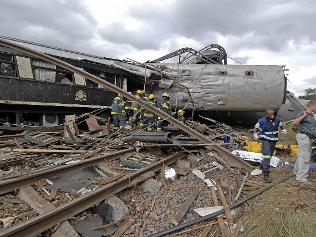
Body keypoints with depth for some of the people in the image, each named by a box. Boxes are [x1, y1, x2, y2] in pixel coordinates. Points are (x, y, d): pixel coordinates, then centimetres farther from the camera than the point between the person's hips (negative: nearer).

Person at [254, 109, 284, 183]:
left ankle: (262, 167, 42)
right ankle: (266, 174, -16)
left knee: (270, 156, 17)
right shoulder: (262, 121, -13)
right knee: (267, 156, -17)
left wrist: (284, 130, 2)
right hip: (266, 140, -5)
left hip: (274, 141, 6)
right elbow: (256, 127, 4)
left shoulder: (277, 120, -2)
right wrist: (255, 134, -8)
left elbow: (281, 125, 19)